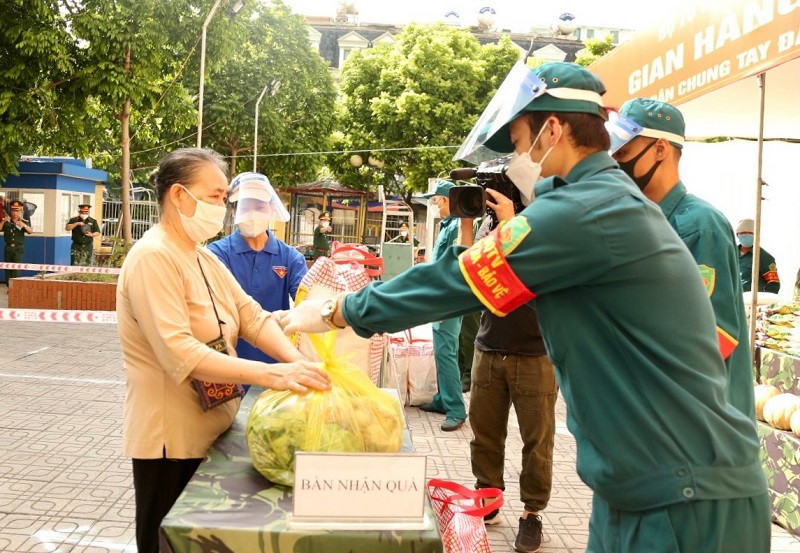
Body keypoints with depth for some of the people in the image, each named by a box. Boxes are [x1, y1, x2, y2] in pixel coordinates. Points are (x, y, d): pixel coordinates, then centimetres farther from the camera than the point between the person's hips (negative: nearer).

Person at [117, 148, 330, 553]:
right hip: (172, 438, -9)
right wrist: (270, 373, -35)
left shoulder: (204, 258, 10)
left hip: (211, 426, 9)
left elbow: (252, 316, 1)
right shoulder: (153, 257, -20)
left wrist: (296, 361, -17)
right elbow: (180, 354, -30)